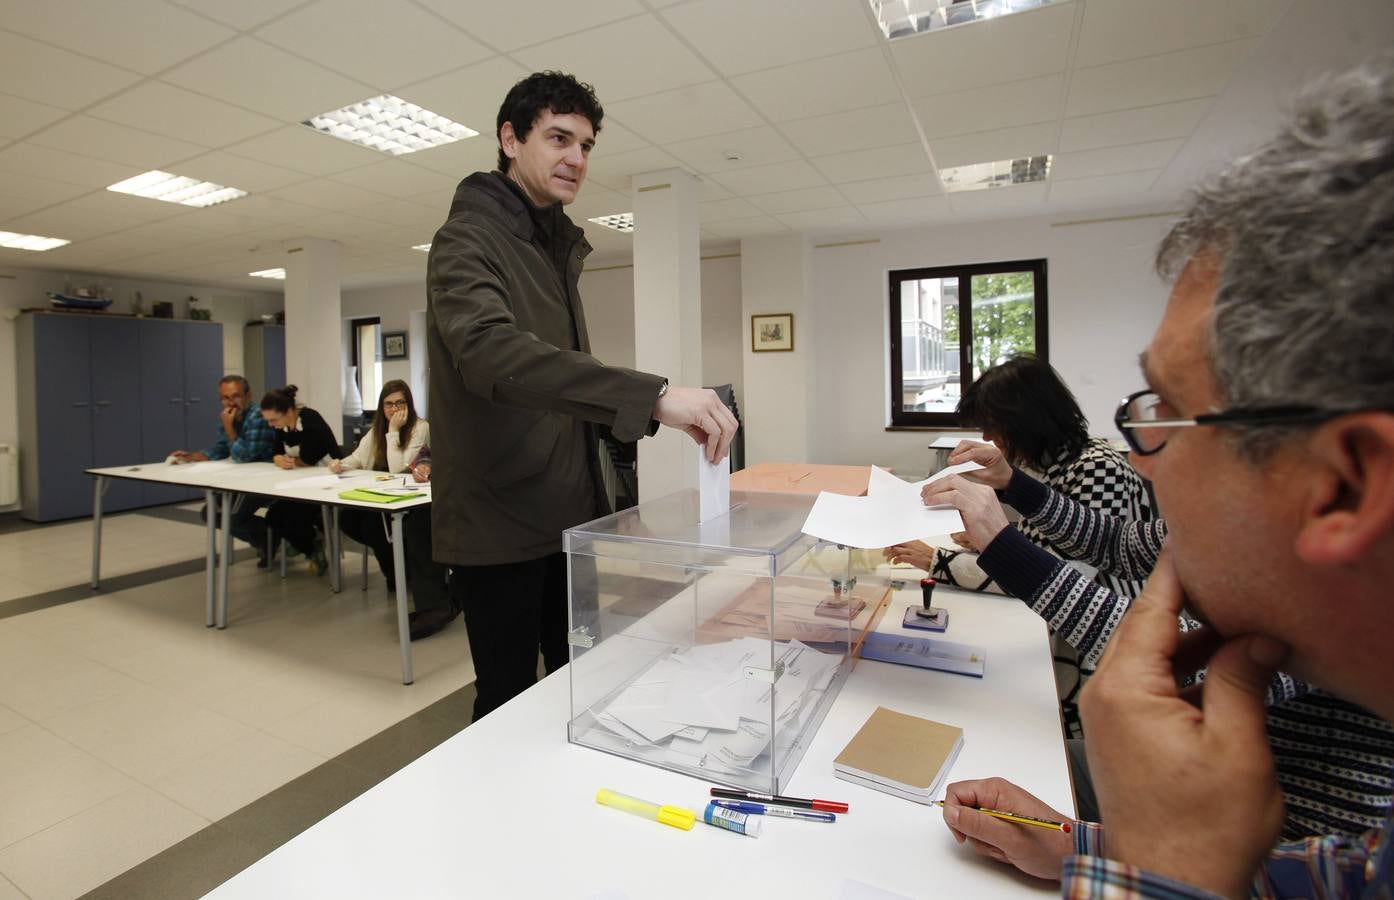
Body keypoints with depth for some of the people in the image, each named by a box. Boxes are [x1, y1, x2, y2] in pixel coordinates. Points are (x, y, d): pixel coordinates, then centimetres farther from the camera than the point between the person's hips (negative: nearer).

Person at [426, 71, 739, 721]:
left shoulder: (557, 247, 15)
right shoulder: (467, 239, -10)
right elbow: (490, 350, -33)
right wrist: (651, 396, -42)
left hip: (570, 516, 8)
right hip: (500, 523, -8)